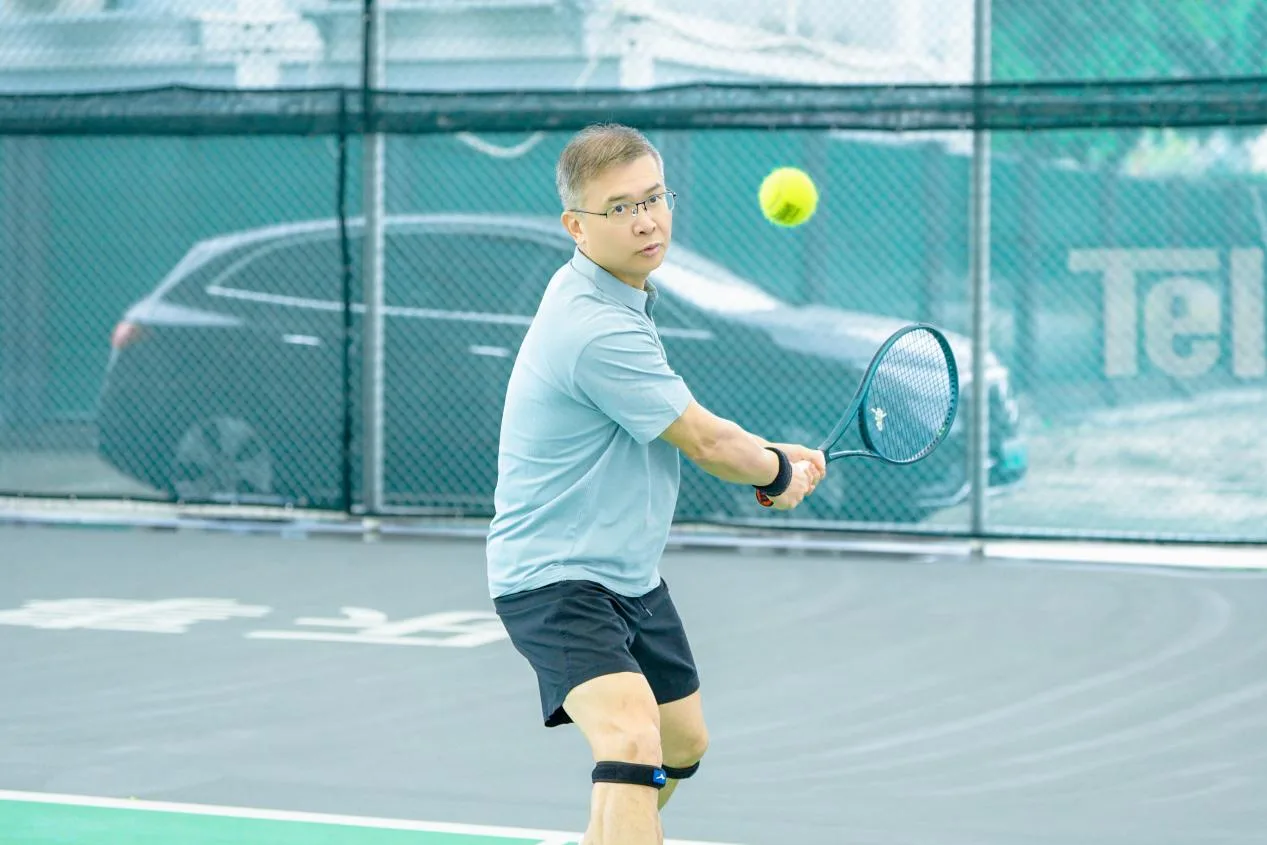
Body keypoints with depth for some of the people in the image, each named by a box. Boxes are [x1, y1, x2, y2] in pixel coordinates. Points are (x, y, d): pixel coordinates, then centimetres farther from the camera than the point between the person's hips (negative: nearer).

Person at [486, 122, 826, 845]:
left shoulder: (616, 297, 6)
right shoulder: (597, 330, -26)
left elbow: (675, 427, 20)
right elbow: (706, 443, -17)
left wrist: (769, 457, 7)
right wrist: (782, 474, 2)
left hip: (630, 575, 11)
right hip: (556, 578, -11)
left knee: (683, 742, 26)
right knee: (632, 740, -32)